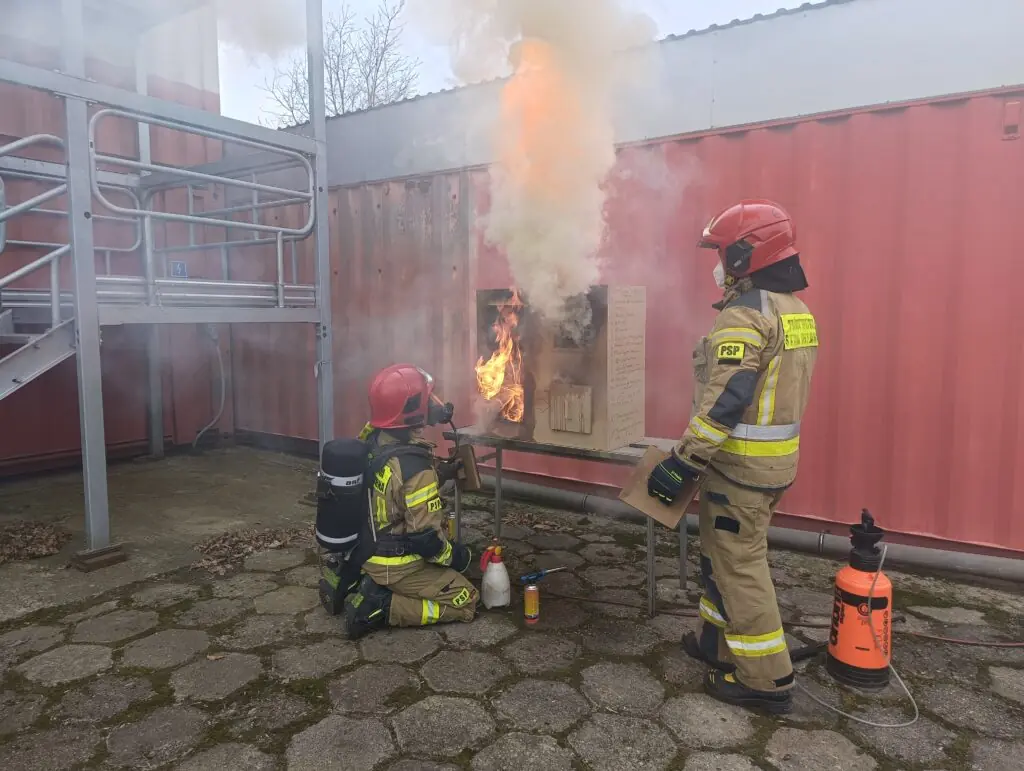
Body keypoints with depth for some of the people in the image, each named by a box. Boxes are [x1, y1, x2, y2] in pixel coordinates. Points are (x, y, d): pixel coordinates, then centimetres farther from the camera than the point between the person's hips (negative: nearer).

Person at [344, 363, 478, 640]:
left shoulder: (370, 440, -6)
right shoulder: (415, 468, -31)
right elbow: (426, 537, -26)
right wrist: (455, 555, -7)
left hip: (366, 553, 8)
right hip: (397, 566, -8)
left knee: (447, 565, 25)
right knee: (466, 601, 3)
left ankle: (375, 587, 11)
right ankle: (379, 608, -6)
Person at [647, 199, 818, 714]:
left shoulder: (745, 314, -19)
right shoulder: (795, 310, 11)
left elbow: (723, 401, -25)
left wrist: (682, 463, -20)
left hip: (740, 463, -10)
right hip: (775, 459, 10)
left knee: (739, 565, 1)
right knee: (723, 554, 21)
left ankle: (766, 680, 12)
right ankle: (717, 642, 35)